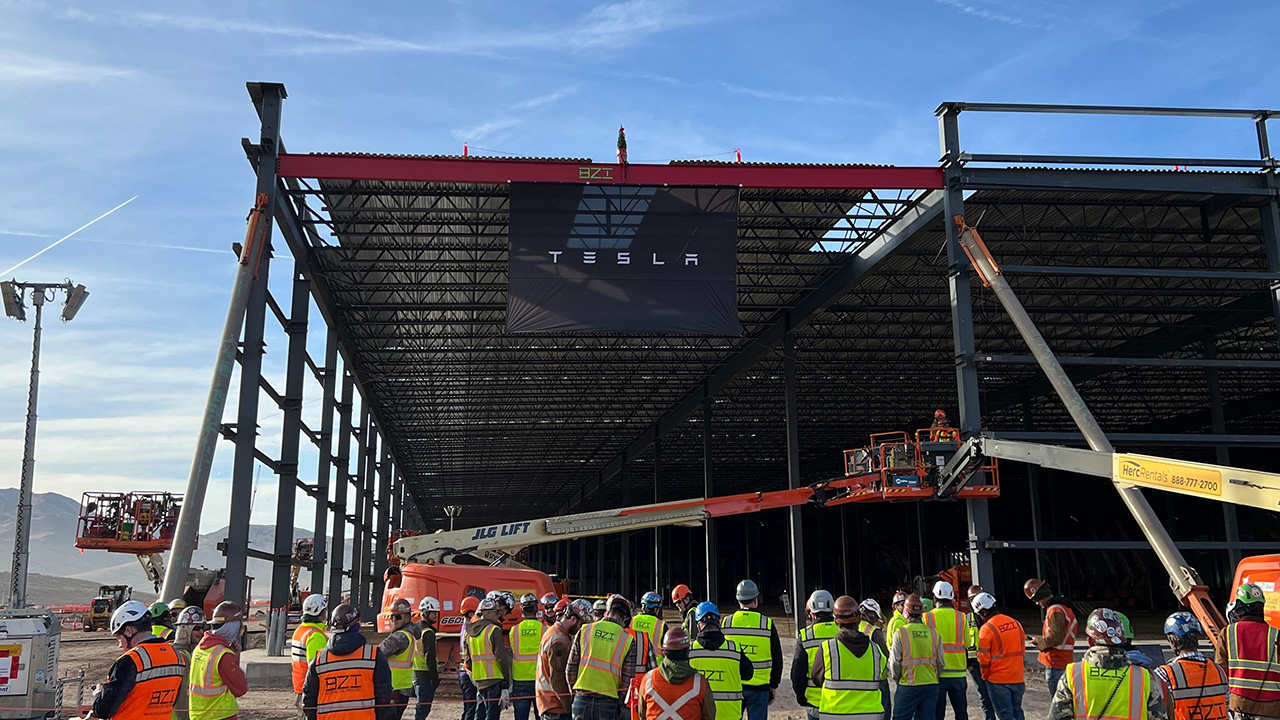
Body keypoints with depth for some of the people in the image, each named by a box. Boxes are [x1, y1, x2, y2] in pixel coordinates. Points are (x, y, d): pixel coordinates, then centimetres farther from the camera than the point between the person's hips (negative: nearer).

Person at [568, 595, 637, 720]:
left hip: (581, 700, 1)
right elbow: (628, 681, -1)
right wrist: (620, 704, 13)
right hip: (608, 703, -1)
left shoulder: (584, 631, 3)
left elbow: (570, 669, 5)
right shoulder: (628, 640, 0)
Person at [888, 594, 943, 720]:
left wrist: (896, 679, 10)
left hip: (908, 686, -4)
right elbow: (941, 662, 6)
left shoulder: (900, 633, -8)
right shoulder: (933, 633, 4)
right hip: (931, 685, 4)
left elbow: (895, 662, -7)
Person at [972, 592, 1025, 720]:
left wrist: (985, 677, 6)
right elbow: (1022, 652, 12)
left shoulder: (986, 629, -15)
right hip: (1018, 678, 6)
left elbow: (984, 659, -10)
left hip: (998, 681, -6)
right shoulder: (1016, 624, 5)